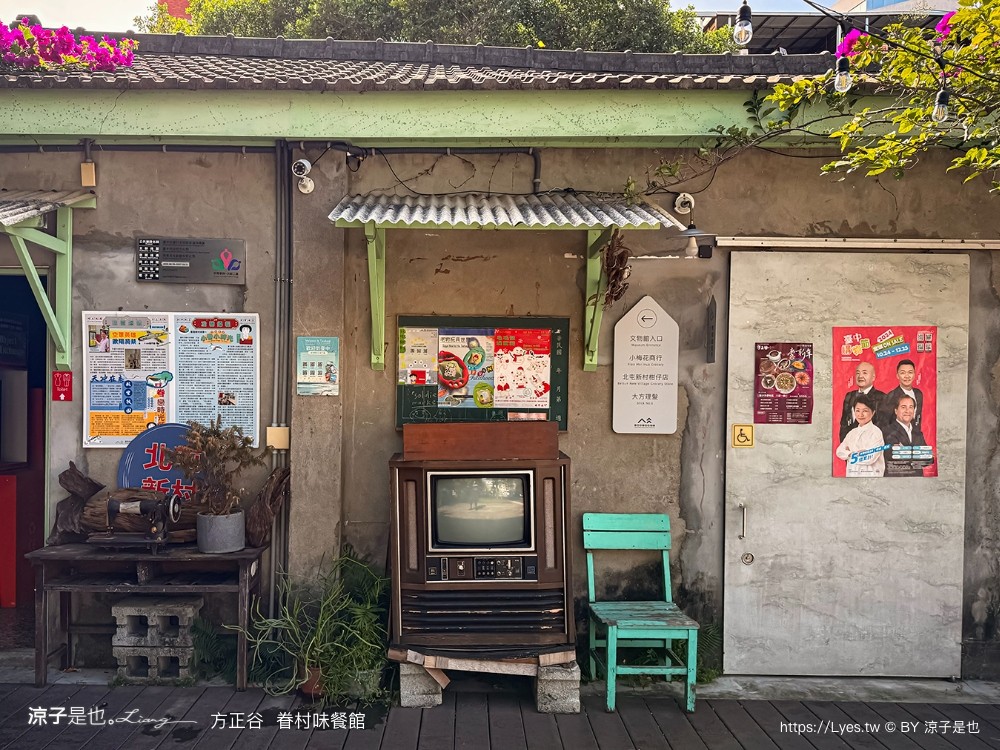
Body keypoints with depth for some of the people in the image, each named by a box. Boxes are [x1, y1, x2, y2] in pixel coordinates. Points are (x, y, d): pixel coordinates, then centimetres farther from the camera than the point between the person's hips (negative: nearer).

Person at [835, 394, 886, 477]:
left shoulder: (876, 432, -7)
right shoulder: (852, 432, 12)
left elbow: (871, 458, -17)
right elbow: (839, 451, 5)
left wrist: (851, 454, -3)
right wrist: (856, 453, -11)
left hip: (870, 474, -6)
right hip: (852, 474, 6)